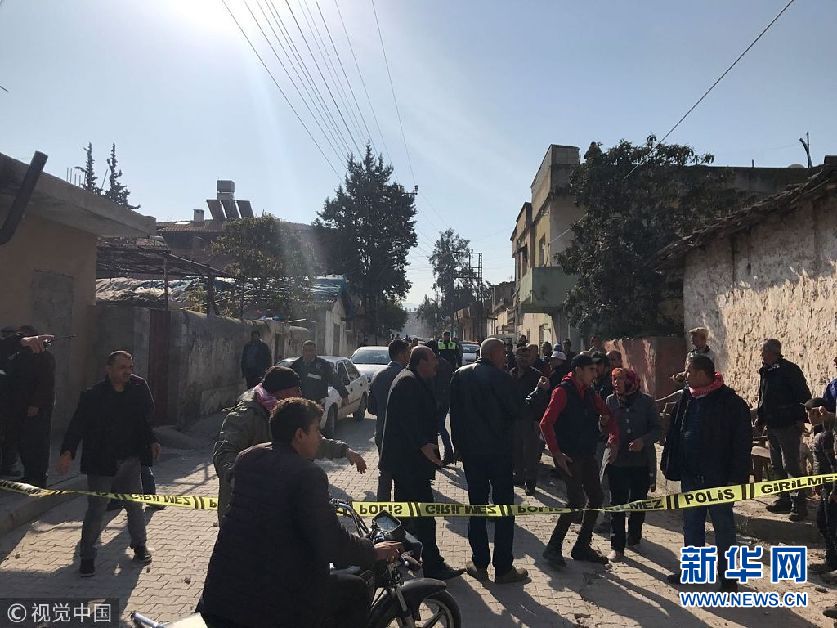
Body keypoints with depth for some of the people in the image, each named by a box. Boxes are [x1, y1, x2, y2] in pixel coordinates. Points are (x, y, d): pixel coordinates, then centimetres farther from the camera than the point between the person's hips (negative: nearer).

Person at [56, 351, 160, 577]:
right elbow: (77, 424, -17)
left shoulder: (139, 387, -4)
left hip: (130, 461, 3)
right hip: (101, 463, -3)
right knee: (96, 509, 5)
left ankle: (139, 544, 32)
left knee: (135, 505, 14)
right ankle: (87, 556, 20)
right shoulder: (92, 395, -14)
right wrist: (67, 452, -30)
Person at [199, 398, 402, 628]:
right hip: (277, 606, -7)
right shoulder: (307, 474, -18)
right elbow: (332, 544, -20)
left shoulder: (246, 458, 4)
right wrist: (374, 552, -3)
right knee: (355, 590, 12)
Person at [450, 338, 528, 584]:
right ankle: (503, 568, 10)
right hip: (499, 450, -4)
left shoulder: (460, 375, 2)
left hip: (470, 450, 4)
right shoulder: (501, 378, -14)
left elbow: (454, 412, 6)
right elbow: (517, 411, -10)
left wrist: (459, 443, 13)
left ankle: (480, 564, 18)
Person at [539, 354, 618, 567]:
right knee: (577, 500, -14)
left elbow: (607, 415, 21)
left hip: (587, 454, 8)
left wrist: (614, 436, 3)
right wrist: (556, 452, -21)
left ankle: (582, 546, 22)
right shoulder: (563, 391, -12)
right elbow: (546, 423, -19)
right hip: (568, 455, -8)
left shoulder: (590, 393, 11)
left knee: (596, 497, 9)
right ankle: (553, 548, -1)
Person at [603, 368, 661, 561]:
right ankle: (617, 547, 7)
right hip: (617, 460, 0)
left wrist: (643, 440, -18)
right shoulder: (610, 401, 2)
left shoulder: (646, 401, -2)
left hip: (641, 460, 0)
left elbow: (657, 429, -2)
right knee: (617, 504, 0)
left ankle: (634, 538, 35)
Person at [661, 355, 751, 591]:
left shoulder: (731, 403, -14)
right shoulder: (686, 399, 6)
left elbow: (742, 443, -14)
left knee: (723, 524, 8)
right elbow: (674, 435, 12)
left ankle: (727, 575, 21)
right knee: (691, 523, 15)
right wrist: (670, 465, 9)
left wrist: (736, 477, -16)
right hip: (690, 475, 6)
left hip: (718, 476, -6)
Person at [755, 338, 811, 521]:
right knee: (777, 466, 15)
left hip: (788, 426, -9)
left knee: (791, 465, -7)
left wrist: (801, 418, -18)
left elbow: (804, 396, -14)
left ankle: (800, 504, 1)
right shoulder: (765, 372, 13)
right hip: (771, 425, 9)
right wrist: (760, 417, 15)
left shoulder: (789, 369, -12)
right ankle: (784, 499, 26)